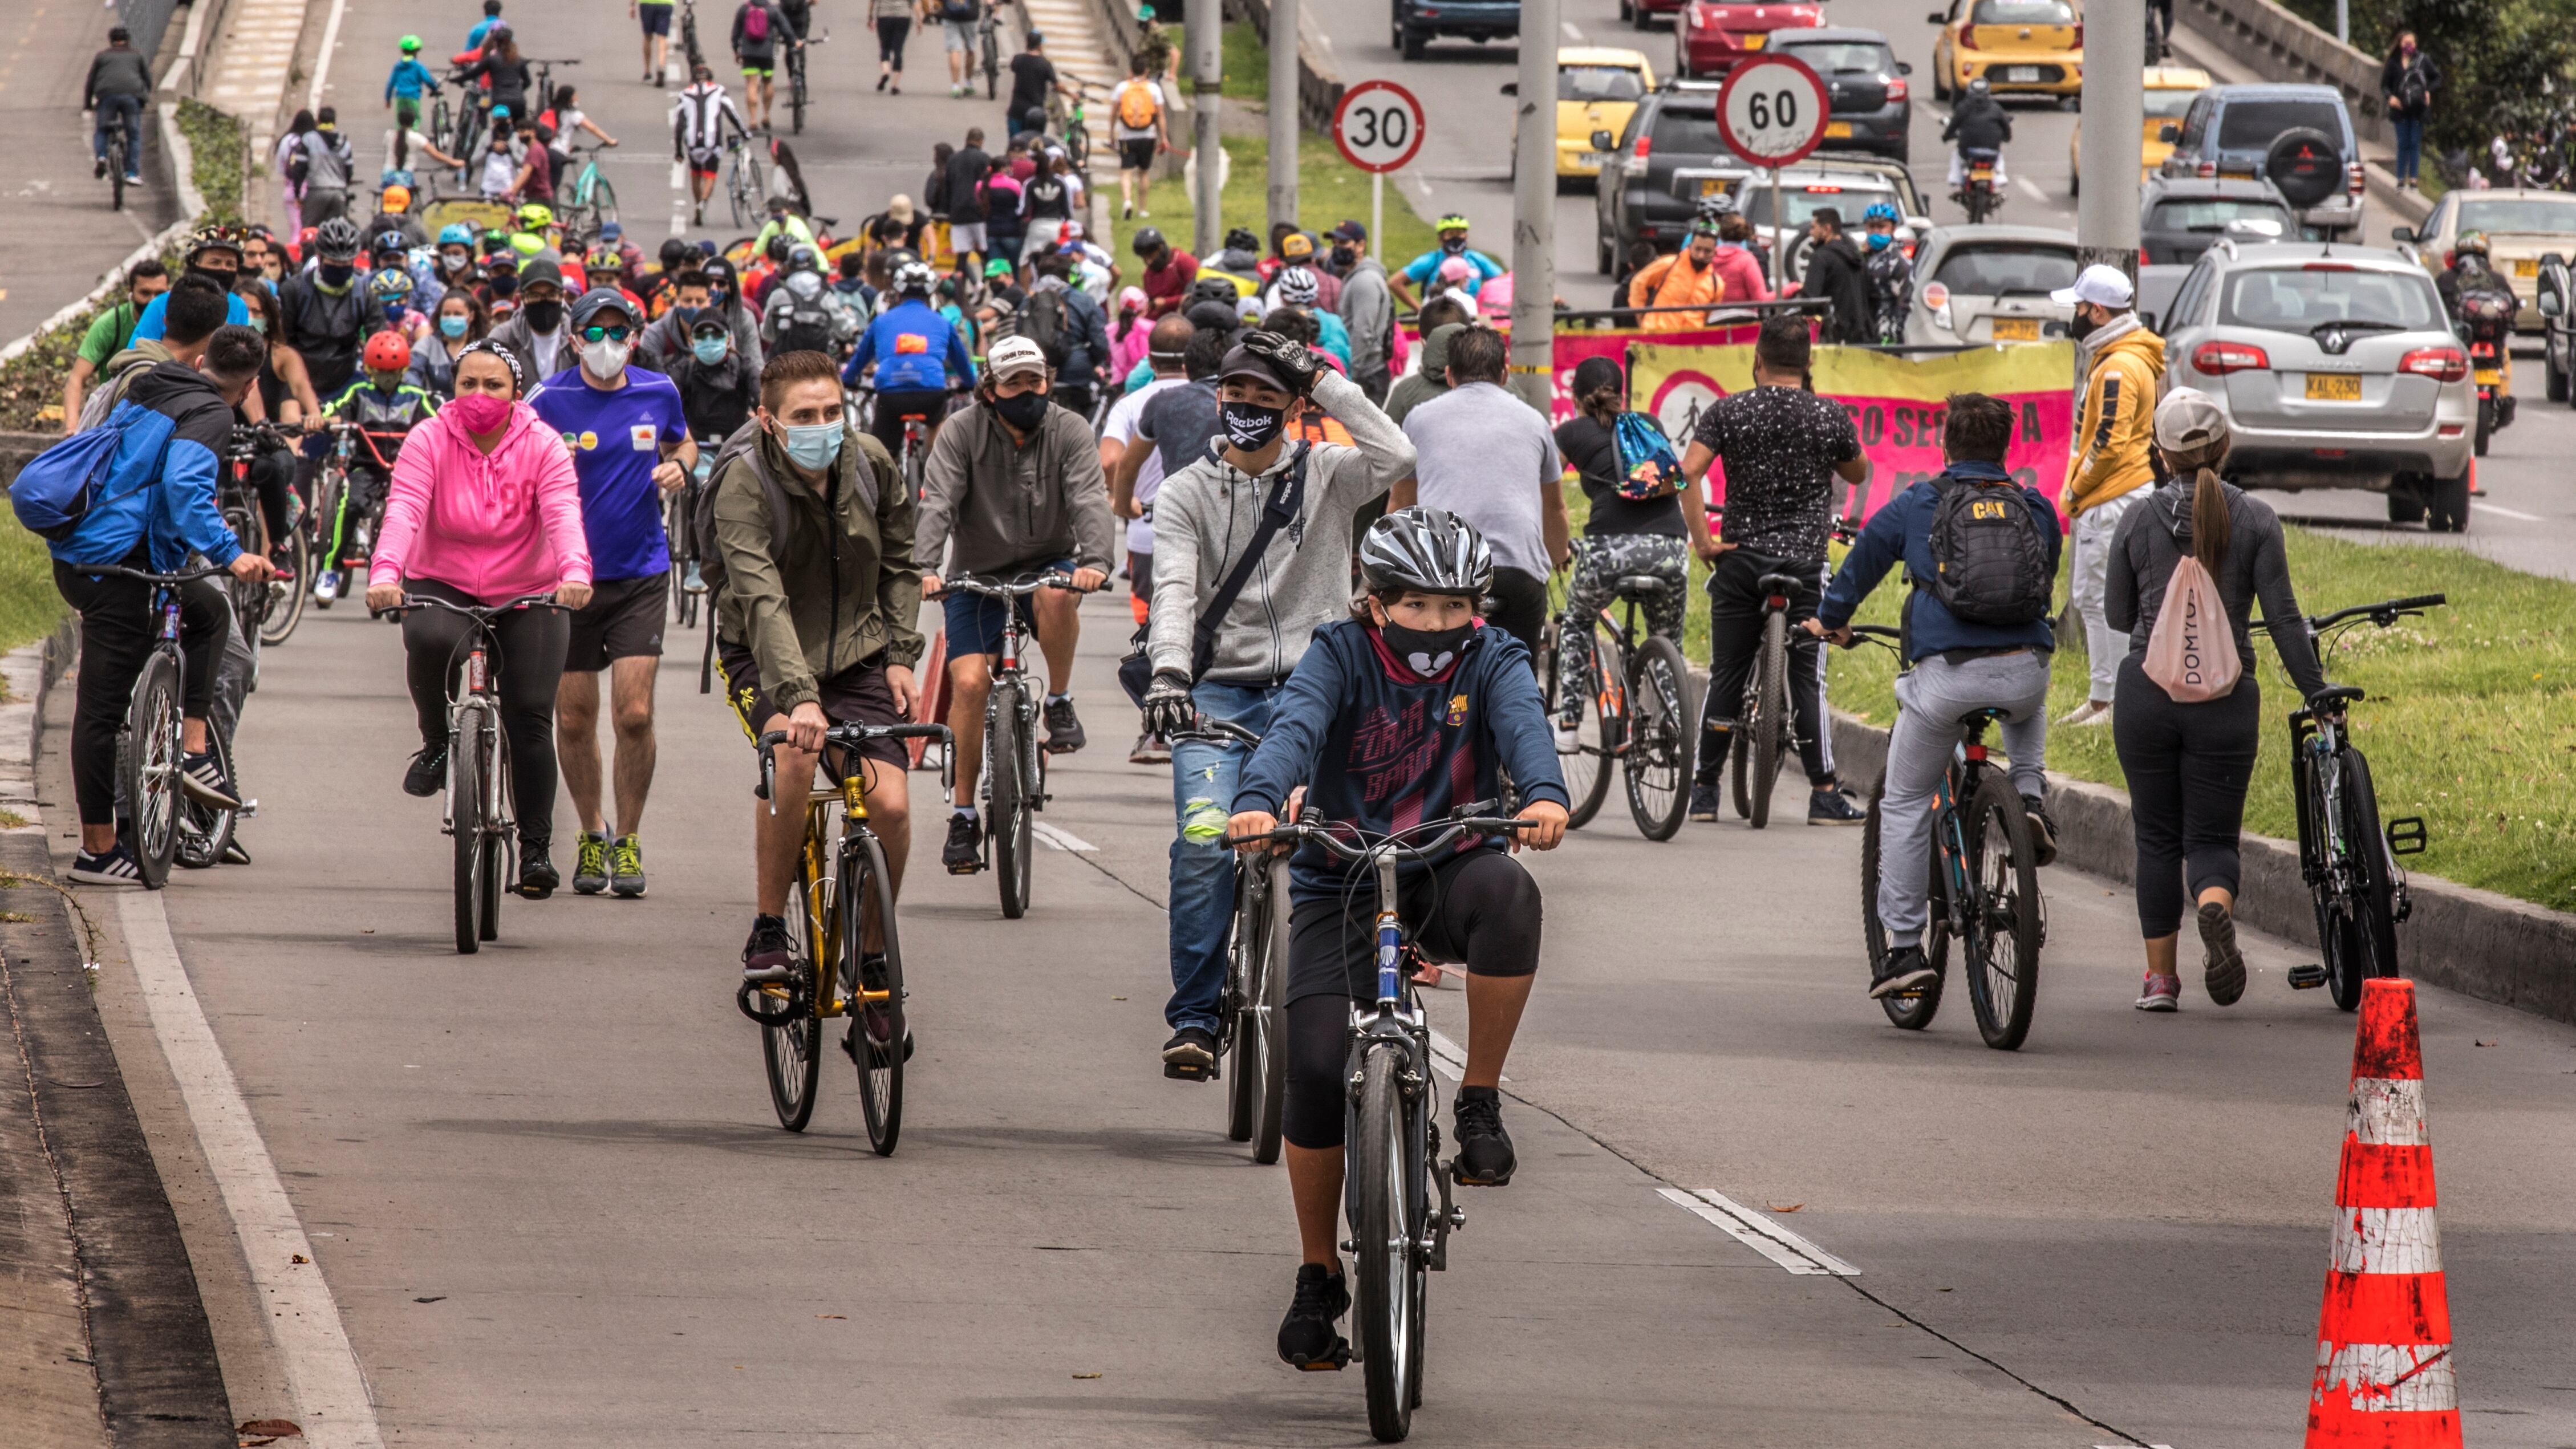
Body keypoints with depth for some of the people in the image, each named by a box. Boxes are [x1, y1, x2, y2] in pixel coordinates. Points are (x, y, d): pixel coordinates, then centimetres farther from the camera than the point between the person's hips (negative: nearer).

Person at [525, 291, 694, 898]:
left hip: (640, 573, 1)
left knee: (634, 713, -9)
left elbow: (683, 442, 20)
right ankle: (591, 834, 25)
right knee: (574, 719, 4)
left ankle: (629, 840, 7)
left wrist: (678, 466, -2)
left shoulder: (658, 392, 1)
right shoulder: (550, 401, -7)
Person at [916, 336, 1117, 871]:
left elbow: (1090, 500, -20)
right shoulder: (963, 433, -10)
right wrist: (924, 569, -38)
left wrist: (1095, 560, -40)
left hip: (1049, 561, 0)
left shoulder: (1068, 431, -8)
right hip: (978, 575, 0)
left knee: (1057, 595, -36)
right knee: (969, 683, -16)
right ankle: (963, 817, -4)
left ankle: (1060, 703, -12)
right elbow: (937, 504, -20)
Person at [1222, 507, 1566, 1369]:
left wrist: (1544, 794, -45)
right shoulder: (1341, 657, -4)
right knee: (1316, 1069, -14)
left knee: (1506, 893, -36)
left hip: (1449, 871, 0)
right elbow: (1295, 727, -23)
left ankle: (1479, 1103, -19)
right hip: (1342, 881, 0)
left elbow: (1521, 725, -22)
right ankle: (1318, 1278, 5)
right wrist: (1258, 803, -44)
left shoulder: (1491, 662, -1)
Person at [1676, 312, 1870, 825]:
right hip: (1805, 562, -1)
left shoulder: (1727, 412, -2)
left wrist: (1701, 540, -8)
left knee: (1726, 678, 8)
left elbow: (1689, 472, -13)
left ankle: (1703, 791, 12)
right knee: (1807, 680, 2)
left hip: (1740, 558, 1)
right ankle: (1824, 795, -1)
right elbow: (1858, 474, 15)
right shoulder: (1831, 417, -1)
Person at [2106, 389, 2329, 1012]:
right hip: (2226, 697, 0)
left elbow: (2119, 616, 9)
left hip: (2146, 692, 0)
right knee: (2212, 837, 5)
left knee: (2158, 838, 13)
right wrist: (2317, 693, 2)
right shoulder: (2254, 518, -3)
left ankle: (2161, 977, 13)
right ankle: (2215, 908, -29)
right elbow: (2282, 616, -5)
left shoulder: (2139, 520, 0)